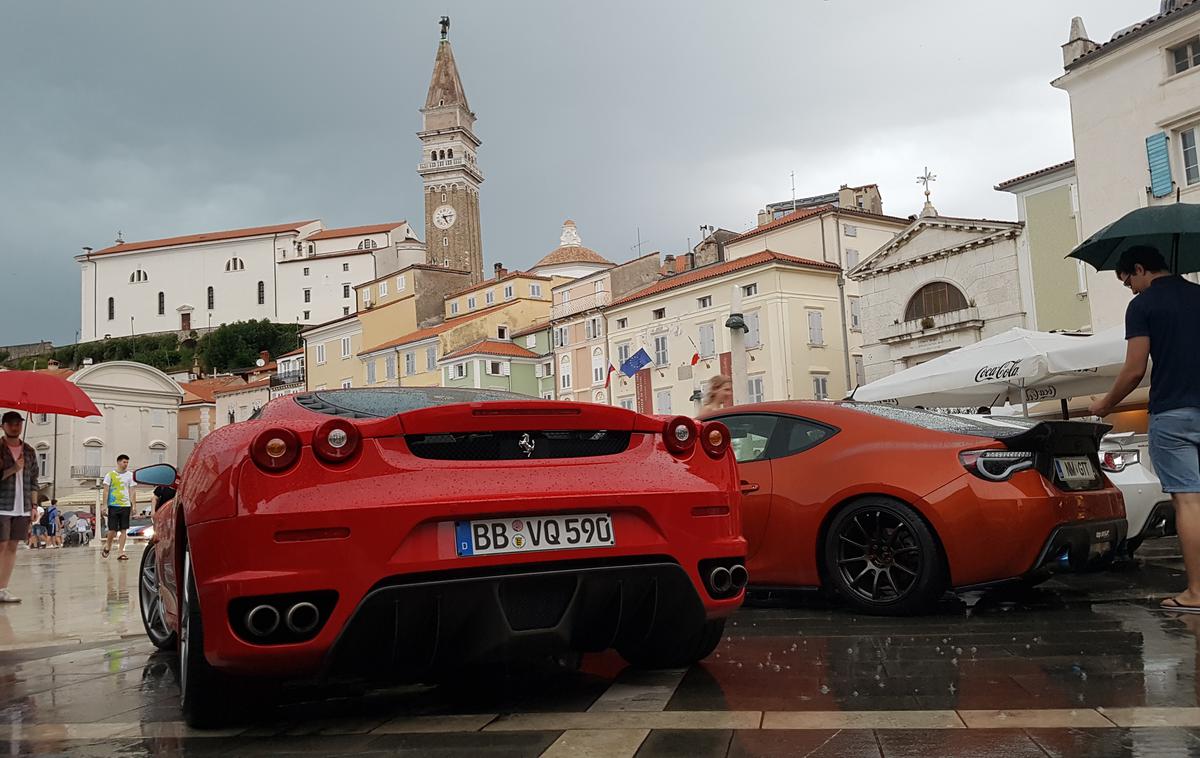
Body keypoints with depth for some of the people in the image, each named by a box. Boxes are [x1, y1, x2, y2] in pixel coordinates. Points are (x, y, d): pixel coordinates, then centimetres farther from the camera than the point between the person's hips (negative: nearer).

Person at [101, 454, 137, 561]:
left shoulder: (130, 475, 8)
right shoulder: (110, 475, 2)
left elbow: (132, 491, 8)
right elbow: (106, 491, 1)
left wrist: (134, 505, 0)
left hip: (126, 505, 2)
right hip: (113, 505, -2)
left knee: (123, 530, 0)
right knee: (112, 529, -2)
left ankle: (121, 552, 1)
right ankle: (107, 547, 23)